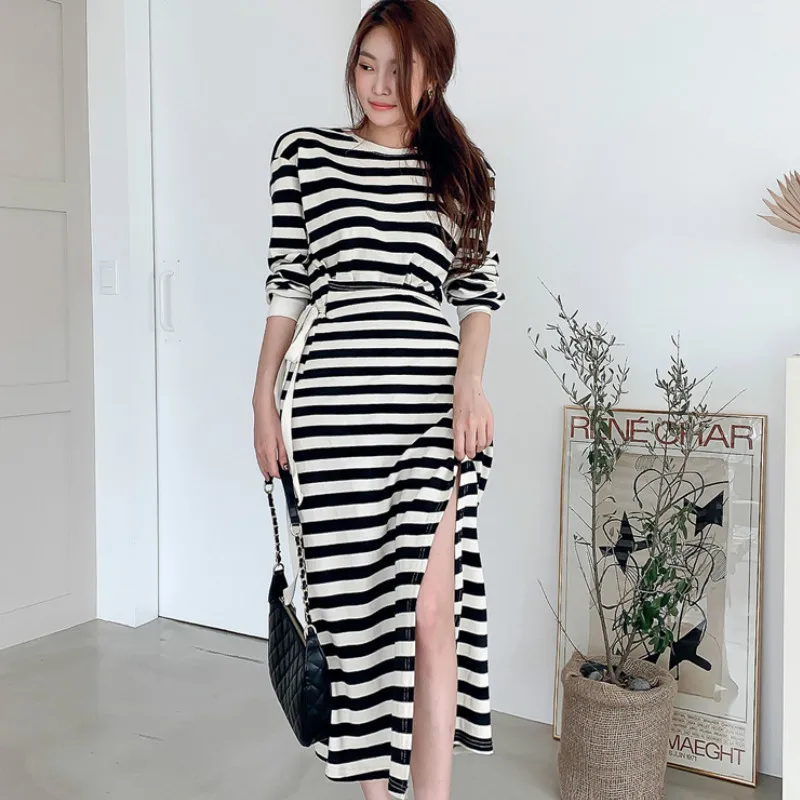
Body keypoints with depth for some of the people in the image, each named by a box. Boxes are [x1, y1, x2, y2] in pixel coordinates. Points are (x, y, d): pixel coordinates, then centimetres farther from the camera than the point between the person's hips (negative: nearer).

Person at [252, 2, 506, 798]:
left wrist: (470, 383, -6)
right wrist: (265, 397, 5)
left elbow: (477, 287, 10)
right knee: (356, 597, 6)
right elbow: (288, 282, 9)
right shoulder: (304, 152, 9)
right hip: (333, 400, 0)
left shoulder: (460, 170, 12)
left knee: (430, 610, -3)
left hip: (434, 400, 0)